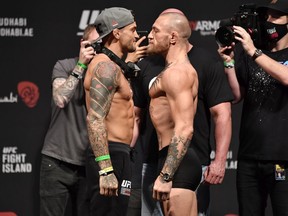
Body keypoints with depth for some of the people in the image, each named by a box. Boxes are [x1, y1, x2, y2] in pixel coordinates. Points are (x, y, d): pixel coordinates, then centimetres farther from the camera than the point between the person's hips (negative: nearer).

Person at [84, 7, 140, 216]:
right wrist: (106, 170, -28)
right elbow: (95, 119, -23)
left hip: (118, 155, 11)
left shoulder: (112, 66, 19)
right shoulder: (106, 66, -13)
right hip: (112, 156, -11)